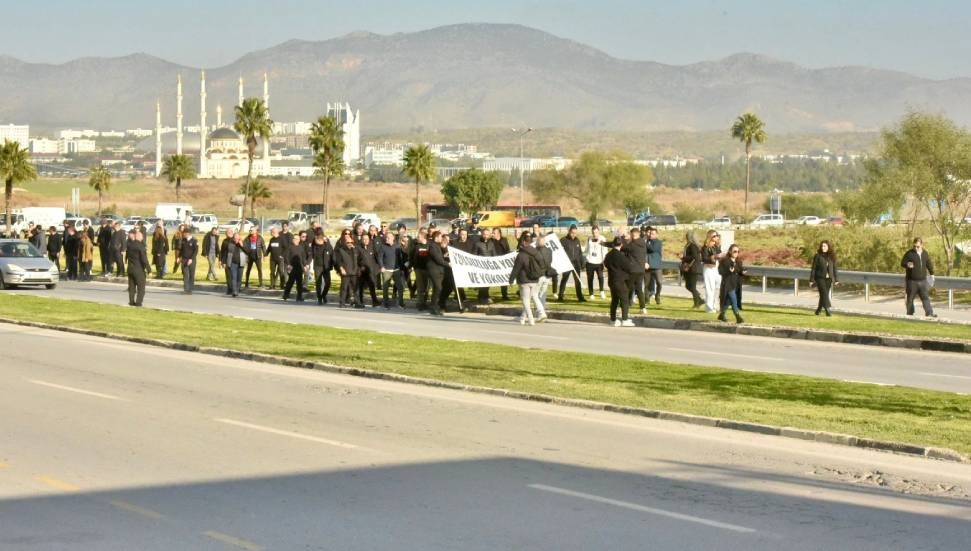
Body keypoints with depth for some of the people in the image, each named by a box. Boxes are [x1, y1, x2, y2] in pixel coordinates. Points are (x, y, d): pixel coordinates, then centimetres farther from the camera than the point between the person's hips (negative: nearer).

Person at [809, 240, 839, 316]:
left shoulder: (832, 257, 6)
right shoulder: (817, 256, -4)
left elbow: (834, 268, 8)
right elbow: (814, 269, -3)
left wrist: (836, 279, 4)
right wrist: (811, 280, -5)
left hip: (828, 279, 4)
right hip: (820, 278, -4)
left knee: (824, 295, 7)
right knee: (824, 293, -16)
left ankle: (818, 310, 25)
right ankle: (827, 310, -21)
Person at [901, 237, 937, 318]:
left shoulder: (925, 254, 9)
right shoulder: (909, 253, -6)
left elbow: (929, 265, 21)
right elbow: (902, 263, -7)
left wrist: (932, 275, 21)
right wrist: (907, 265, -29)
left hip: (922, 280, 4)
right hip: (912, 281, -4)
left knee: (926, 297, -1)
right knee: (910, 298, 3)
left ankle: (929, 313, -4)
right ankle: (909, 314, 13)